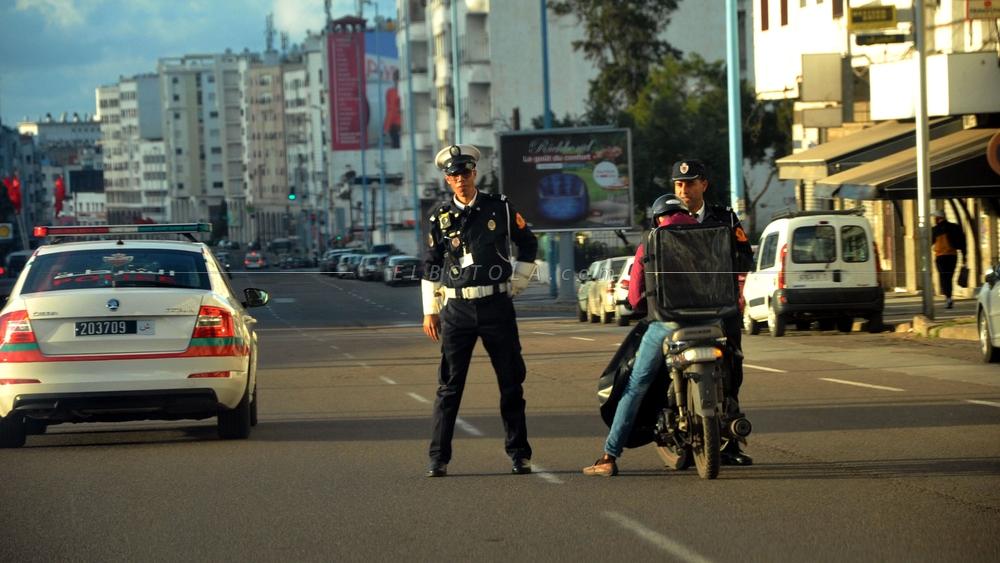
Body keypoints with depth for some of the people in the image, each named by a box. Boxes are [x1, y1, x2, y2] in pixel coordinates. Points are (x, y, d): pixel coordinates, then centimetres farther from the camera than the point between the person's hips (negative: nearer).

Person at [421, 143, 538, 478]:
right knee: (449, 386, -1)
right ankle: (439, 458, 1)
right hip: (457, 309, 0)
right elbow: (431, 268, 10)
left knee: (511, 383, 4)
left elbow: (528, 245, 14)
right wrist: (430, 311, 7)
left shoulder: (500, 208, 2)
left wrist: (516, 284, 7)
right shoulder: (441, 218, 5)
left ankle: (519, 454, 13)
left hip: (496, 306, 0)